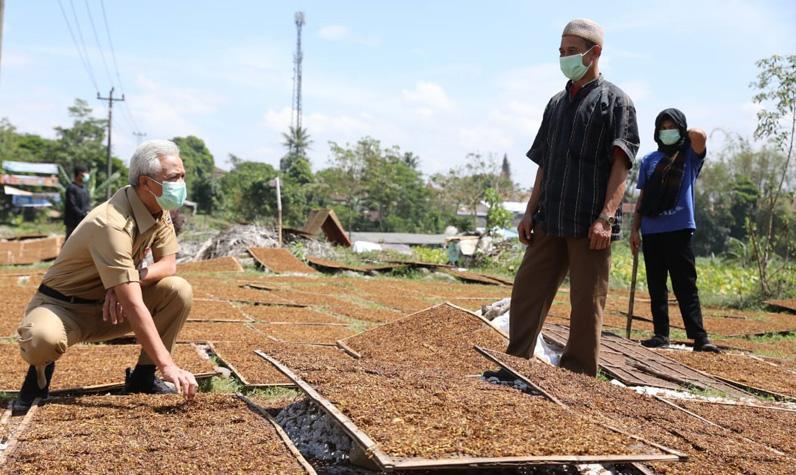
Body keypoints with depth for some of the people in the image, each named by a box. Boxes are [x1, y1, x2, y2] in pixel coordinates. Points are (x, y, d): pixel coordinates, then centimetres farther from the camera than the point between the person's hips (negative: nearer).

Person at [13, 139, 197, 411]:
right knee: (42, 339, -40)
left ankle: (143, 375, -2)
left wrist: (131, 280, -24)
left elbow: (169, 264, -2)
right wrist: (168, 365, -39)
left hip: (109, 307, 7)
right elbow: (133, 305, -37)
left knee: (179, 291, -16)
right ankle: (40, 371, -2)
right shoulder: (111, 224, -32)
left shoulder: (159, 210, -6)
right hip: (63, 306, -7)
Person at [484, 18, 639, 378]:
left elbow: (621, 165, -9)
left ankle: (577, 378, 8)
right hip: (550, 220, 6)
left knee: (586, 304, 0)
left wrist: (605, 216, -18)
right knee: (527, 291, 6)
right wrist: (530, 211, 13)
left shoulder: (614, 101, 0)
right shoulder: (556, 104, 19)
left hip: (590, 225, -6)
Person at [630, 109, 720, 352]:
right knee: (656, 287, 7)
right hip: (651, 232, 4)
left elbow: (701, 136, -18)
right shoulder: (649, 160, 14)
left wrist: (685, 133, 3)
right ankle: (661, 333, 13)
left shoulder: (690, 155, 5)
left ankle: (699, 337, -6)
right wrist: (635, 229, 9)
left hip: (679, 230, -4)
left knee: (686, 287, -5)